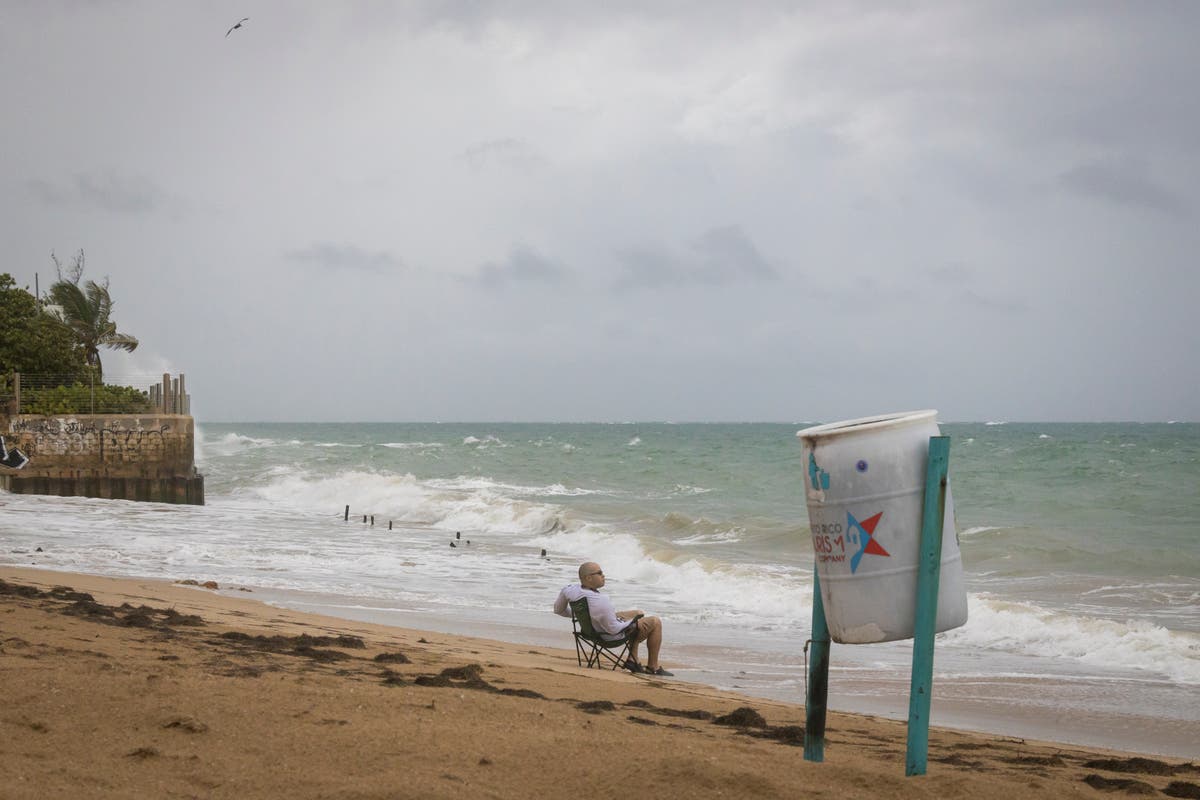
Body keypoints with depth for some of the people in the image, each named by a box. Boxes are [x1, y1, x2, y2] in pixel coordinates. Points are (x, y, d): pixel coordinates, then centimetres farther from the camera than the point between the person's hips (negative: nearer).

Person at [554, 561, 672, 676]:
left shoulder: (569, 589, -17)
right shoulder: (601, 601, -39)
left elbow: (558, 609, 2)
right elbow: (613, 629, -28)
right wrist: (634, 622, -11)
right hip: (612, 635, -9)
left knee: (638, 613, 28)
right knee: (656, 623, 4)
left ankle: (633, 660, 29)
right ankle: (653, 667, 16)